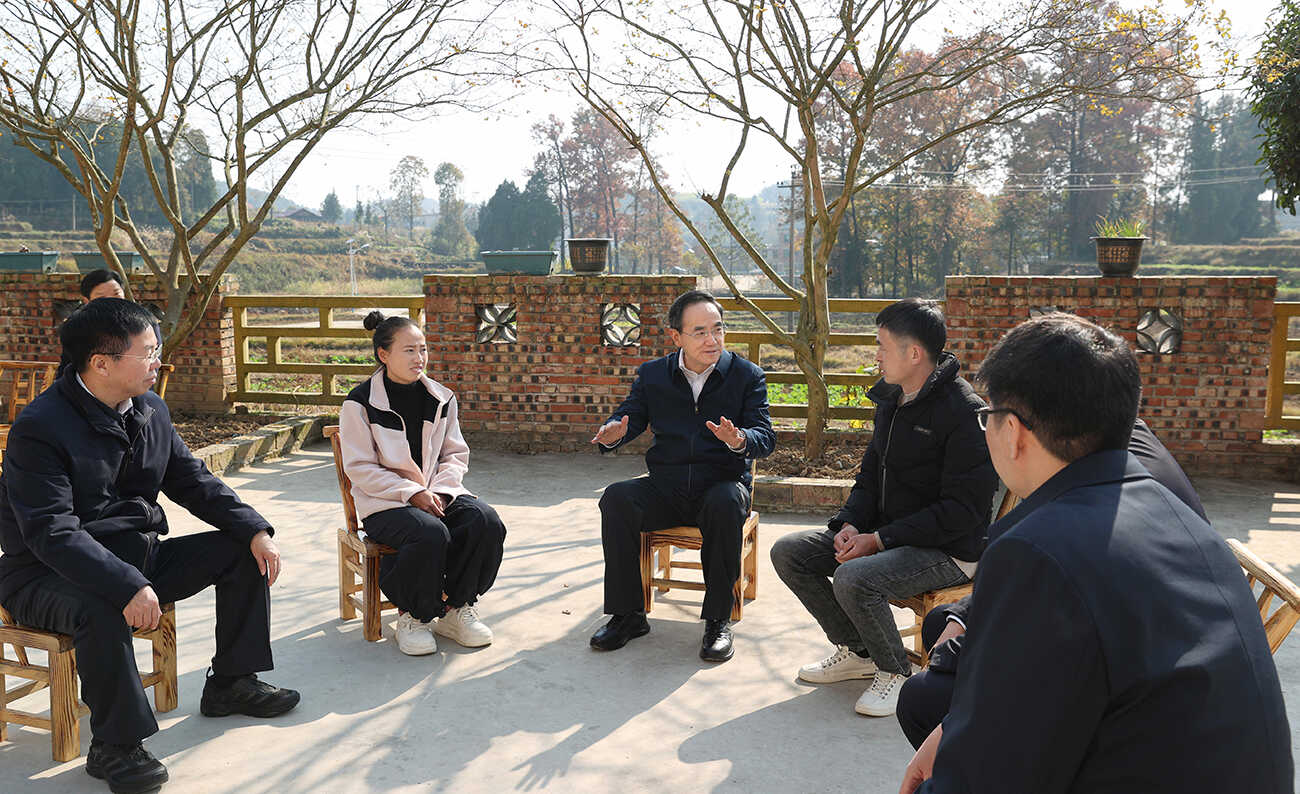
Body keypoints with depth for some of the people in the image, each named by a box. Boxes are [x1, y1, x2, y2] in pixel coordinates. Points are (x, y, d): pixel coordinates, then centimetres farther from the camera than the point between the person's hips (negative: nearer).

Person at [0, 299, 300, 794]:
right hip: (50, 573, -7)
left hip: (136, 554, 8)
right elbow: (52, 532, -28)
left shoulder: (150, 409, 3)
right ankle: (114, 746, -16)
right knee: (101, 610, -39)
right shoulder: (41, 427, -20)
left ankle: (231, 683, 13)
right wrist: (127, 586, -41)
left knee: (242, 551, -1)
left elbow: (192, 480, 7)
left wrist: (255, 530, -8)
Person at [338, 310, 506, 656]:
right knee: (431, 533, -35)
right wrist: (412, 494, -19)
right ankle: (411, 617, -9)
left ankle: (456, 608, -3)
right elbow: (361, 469, -8)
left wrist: (438, 490, -9)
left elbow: (456, 455, 11)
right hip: (384, 503, -5)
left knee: (486, 521, -23)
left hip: (438, 493, 5)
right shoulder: (360, 403, -5)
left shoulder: (441, 398, 9)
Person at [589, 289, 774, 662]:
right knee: (616, 498, -25)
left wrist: (739, 440, -30)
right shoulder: (652, 374, 8)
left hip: (721, 484, -2)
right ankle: (627, 614, -12)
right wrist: (613, 433, -19)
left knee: (726, 503, -37)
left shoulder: (747, 375, 1)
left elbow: (765, 438, -6)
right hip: (666, 488, 2)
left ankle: (717, 620, -20)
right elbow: (630, 416, 7)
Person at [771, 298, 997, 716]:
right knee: (788, 552, -3)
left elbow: (963, 510, -21)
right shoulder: (891, 399, 9)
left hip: (948, 551, -9)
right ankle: (856, 650, 12)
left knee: (854, 578, -33)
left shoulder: (965, 413, -18)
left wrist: (879, 540, -23)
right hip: (886, 533, 9)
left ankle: (895, 671, -4)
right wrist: (850, 524, -4)